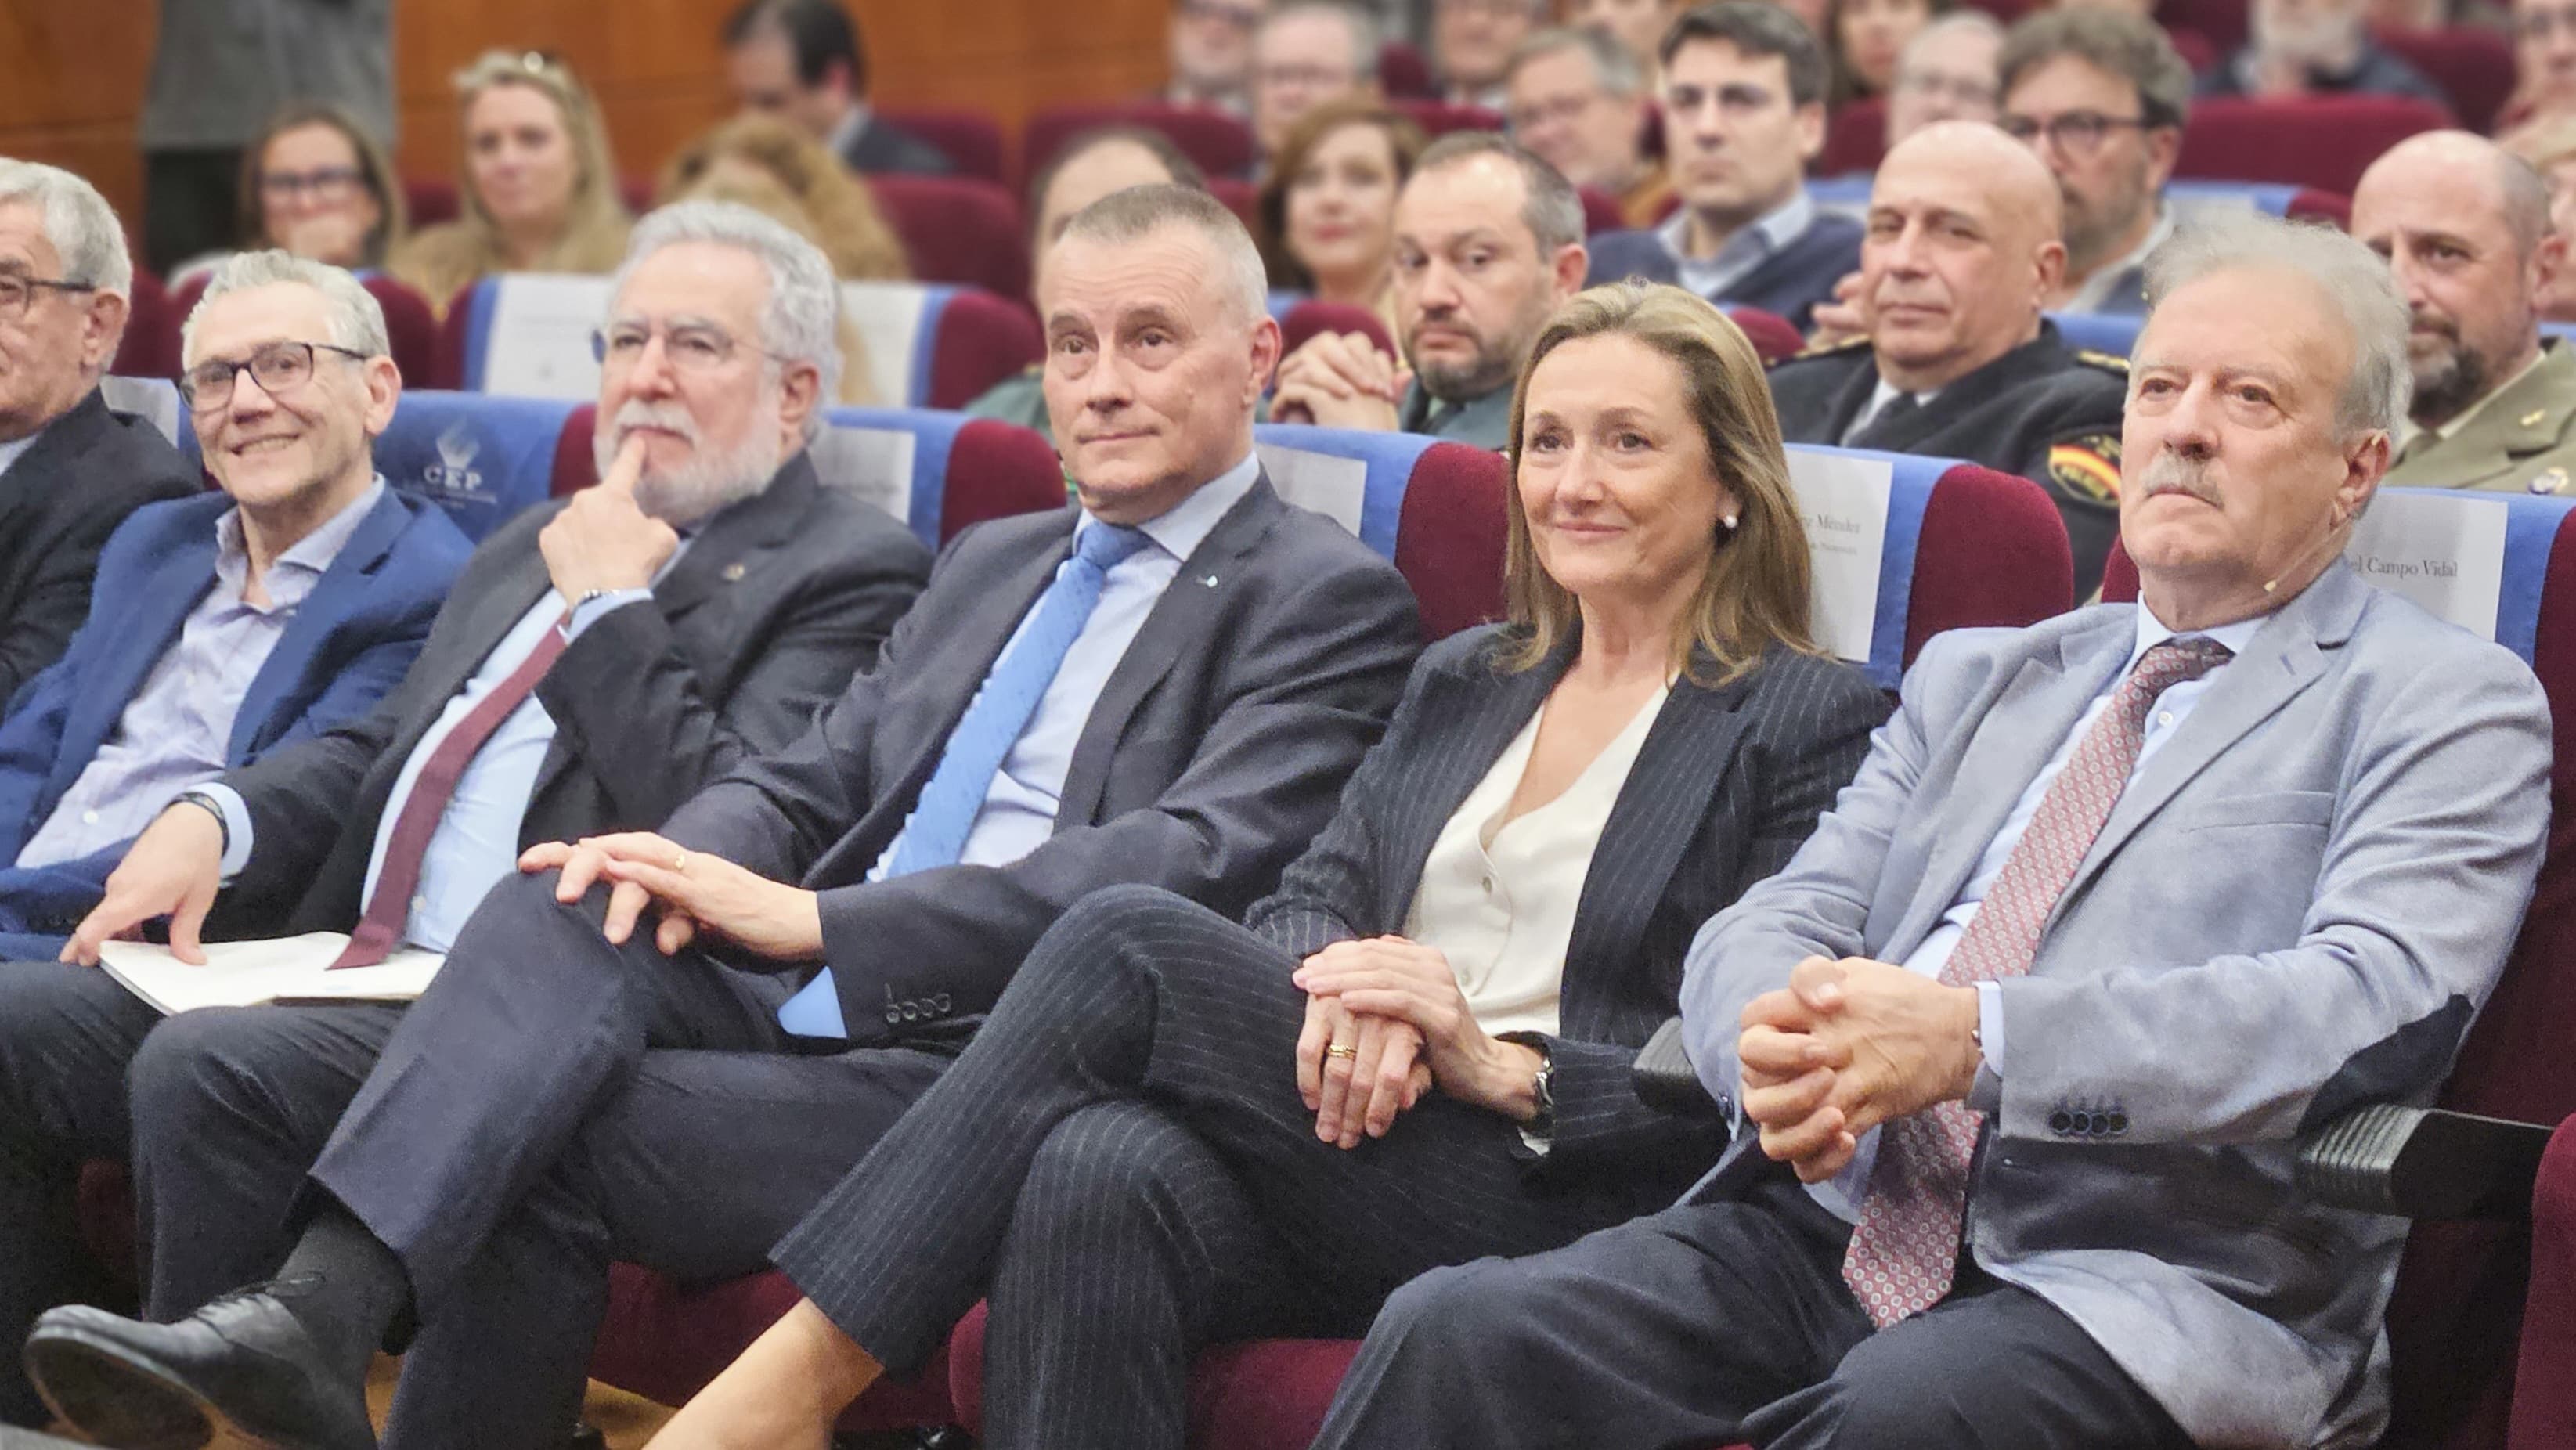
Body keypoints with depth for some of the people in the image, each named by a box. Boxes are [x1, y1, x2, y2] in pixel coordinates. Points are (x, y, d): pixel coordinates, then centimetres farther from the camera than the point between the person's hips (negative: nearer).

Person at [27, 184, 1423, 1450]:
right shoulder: (991, 560, 25)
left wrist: (815, 919, -19)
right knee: (564, 908, -24)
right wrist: (691, 862, -7)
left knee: (539, 1148, -22)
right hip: (810, 999, 6)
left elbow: (1192, 865, -15)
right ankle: (310, 1319, -36)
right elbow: (809, 779, 20)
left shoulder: (1332, 599, 0)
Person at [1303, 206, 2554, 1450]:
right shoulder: (1975, 677, 24)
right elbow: (1772, 924, 15)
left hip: (2140, 1290, -5)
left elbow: (2375, 1000, -12)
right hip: (1829, 1223, 5)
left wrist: (1977, 1040, -23)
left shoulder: (2448, 704, 6)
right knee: (1454, 1334, -21)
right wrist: (1776, 1038, -12)